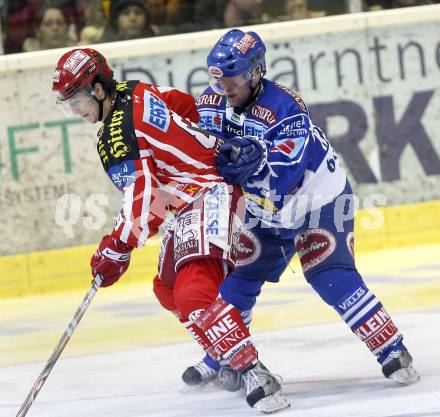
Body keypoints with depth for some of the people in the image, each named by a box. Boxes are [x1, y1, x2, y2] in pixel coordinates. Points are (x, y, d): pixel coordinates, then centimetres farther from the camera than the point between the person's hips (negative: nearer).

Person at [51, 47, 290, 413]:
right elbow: (188, 106, 19)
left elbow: (144, 198, -23)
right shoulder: (134, 93, 7)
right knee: (169, 290, 23)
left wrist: (117, 249, -17)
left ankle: (255, 374, -33)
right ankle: (223, 361, 35)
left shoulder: (116, 139, -20)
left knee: (193, 295, -28)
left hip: (211, 194, -12)